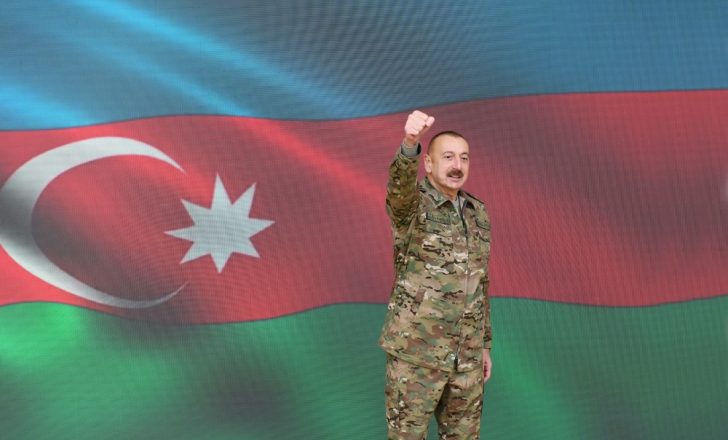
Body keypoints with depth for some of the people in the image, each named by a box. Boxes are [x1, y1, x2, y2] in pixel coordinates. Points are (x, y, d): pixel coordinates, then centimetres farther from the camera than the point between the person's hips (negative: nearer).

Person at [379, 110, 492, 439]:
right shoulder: (411, 204, -10)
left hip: (466, 356, 6)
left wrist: (484, 345, 16)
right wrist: (410, 143, -58)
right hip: (415, 354, -5)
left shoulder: (477, 213, 9)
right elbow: (400, 184, -37)